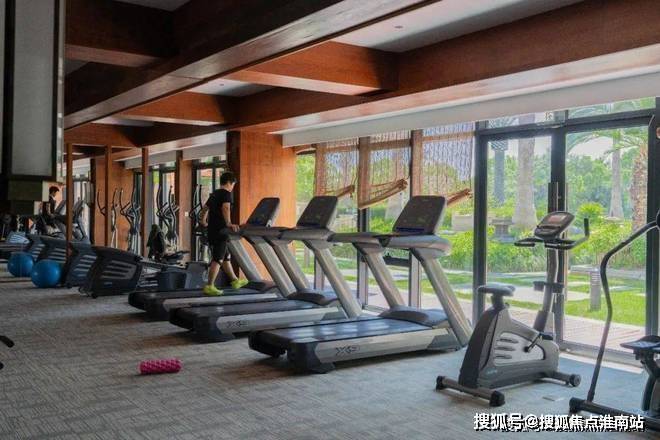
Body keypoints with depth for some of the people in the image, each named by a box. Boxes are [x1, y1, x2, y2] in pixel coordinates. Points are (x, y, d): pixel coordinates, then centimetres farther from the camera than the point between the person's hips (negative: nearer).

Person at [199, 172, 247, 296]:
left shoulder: (214, 194, 16)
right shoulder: (227, 194, -10)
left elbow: (205, 209, 26)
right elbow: (225, 208, -29)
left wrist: (203, 222, 41)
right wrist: (229, 223, -37)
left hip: (211, 229, 9)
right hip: (220, 231, -9)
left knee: (225, 257, 18)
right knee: (218, 259, -5)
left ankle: (235, 281, 29)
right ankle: (210, 287, -5)